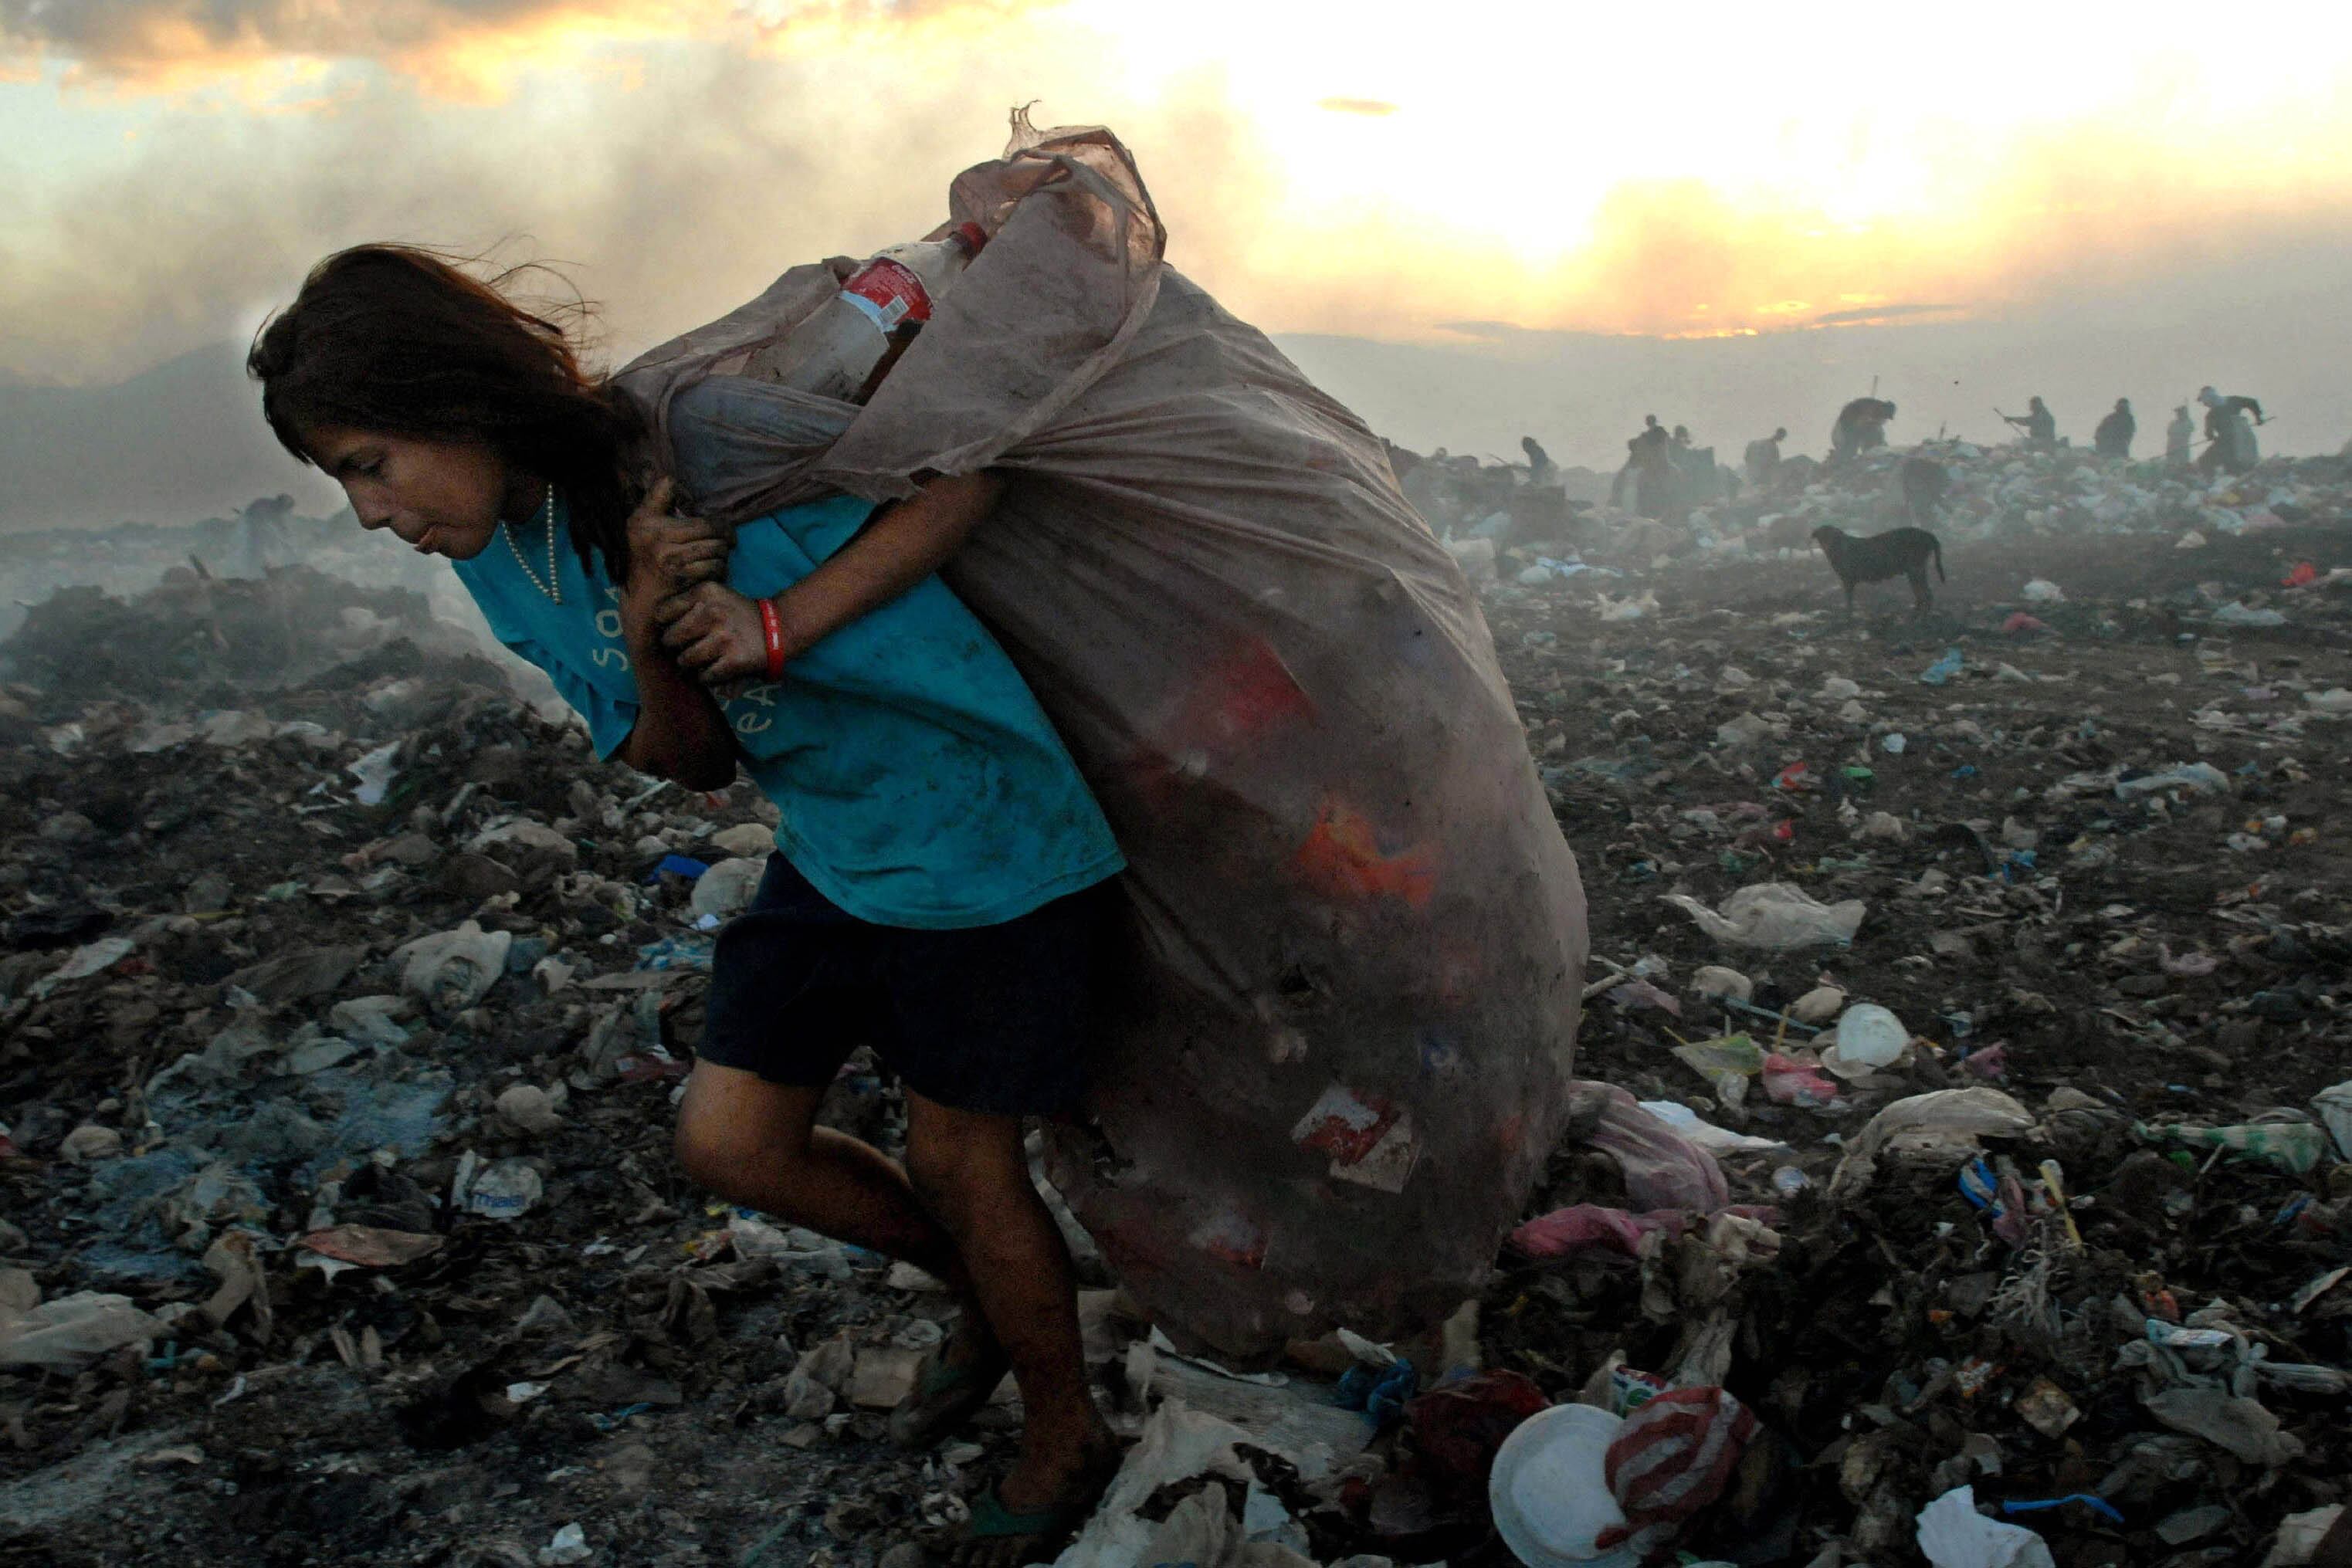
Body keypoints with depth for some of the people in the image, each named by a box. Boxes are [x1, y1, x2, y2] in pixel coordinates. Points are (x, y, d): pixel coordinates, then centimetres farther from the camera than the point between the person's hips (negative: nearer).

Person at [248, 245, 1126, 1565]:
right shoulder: (502, 563, 1)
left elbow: (970, 475, -21)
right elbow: (691, 762, 0)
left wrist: (778, 623, -30)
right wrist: (647, 644, -22)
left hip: (986, 829, -7)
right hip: (829, 851, 7)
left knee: (957, 1161, 5)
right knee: (729, 1139, 7)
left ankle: (1068, 1434, 34)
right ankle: (986, 1289, 34)